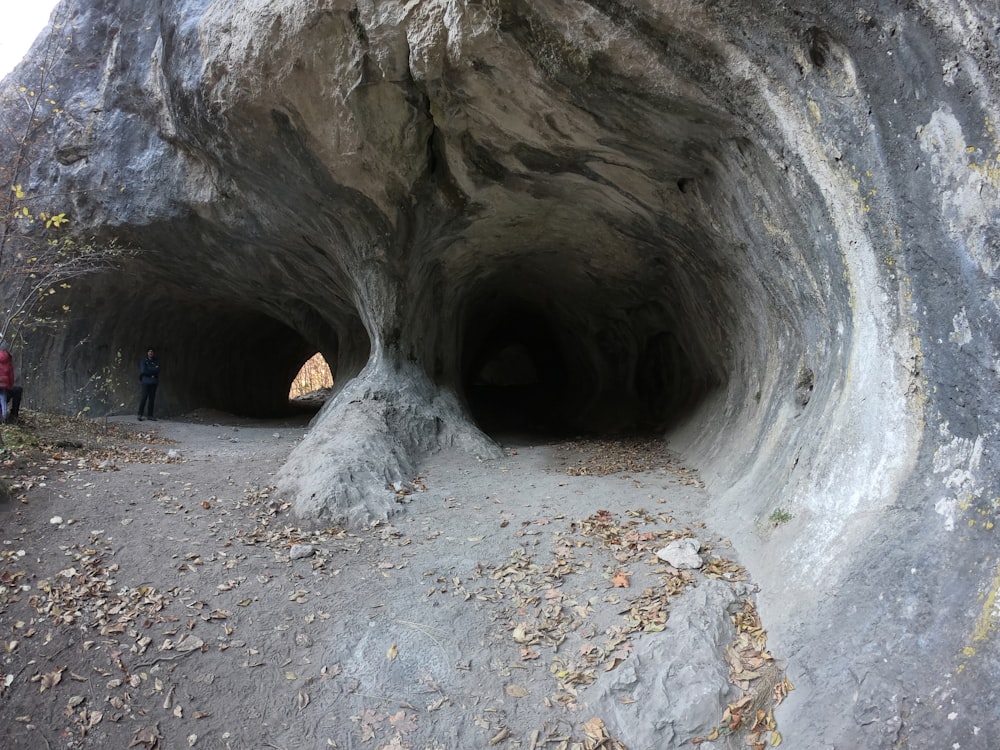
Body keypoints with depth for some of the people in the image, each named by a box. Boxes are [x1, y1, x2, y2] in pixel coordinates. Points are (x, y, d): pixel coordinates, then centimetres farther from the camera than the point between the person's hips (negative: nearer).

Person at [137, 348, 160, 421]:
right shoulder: (144, 360, 3)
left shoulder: (156, 361, 11)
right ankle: (140, 415, -2)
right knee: (143, 398, -8)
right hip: (145, 382, -3)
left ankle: (149, 415, 7)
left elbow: (157, 370, -1)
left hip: (153, 382, 3)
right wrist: (153, 370, -5)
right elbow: (143, 371, -9)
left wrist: (148, 371, -8)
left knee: (152, 399, 2)